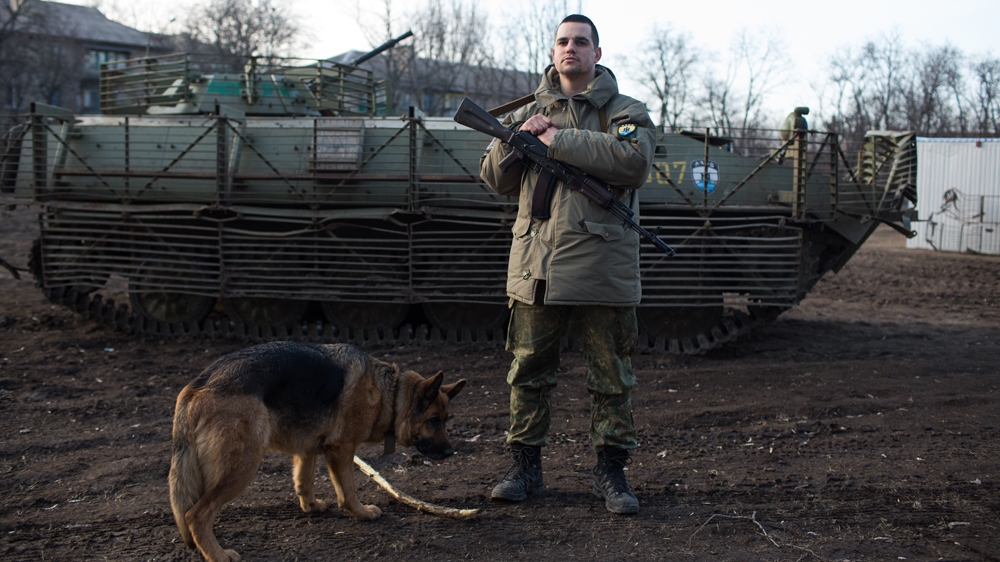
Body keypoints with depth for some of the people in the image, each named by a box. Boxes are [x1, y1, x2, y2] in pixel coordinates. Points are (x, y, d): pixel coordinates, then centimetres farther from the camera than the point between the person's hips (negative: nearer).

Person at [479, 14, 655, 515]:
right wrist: (515, 138, -6)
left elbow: (634, 161, -16)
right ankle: (526, 466, 19)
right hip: (535, 266, 3)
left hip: (602, 268, -3)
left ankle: (611, 471, 16)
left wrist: (560, 141, -15)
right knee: (528, 371, 8)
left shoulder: (624, 112, 5)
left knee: (612, 377, 4)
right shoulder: (528, 113, 18)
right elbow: (495, 178, 14)